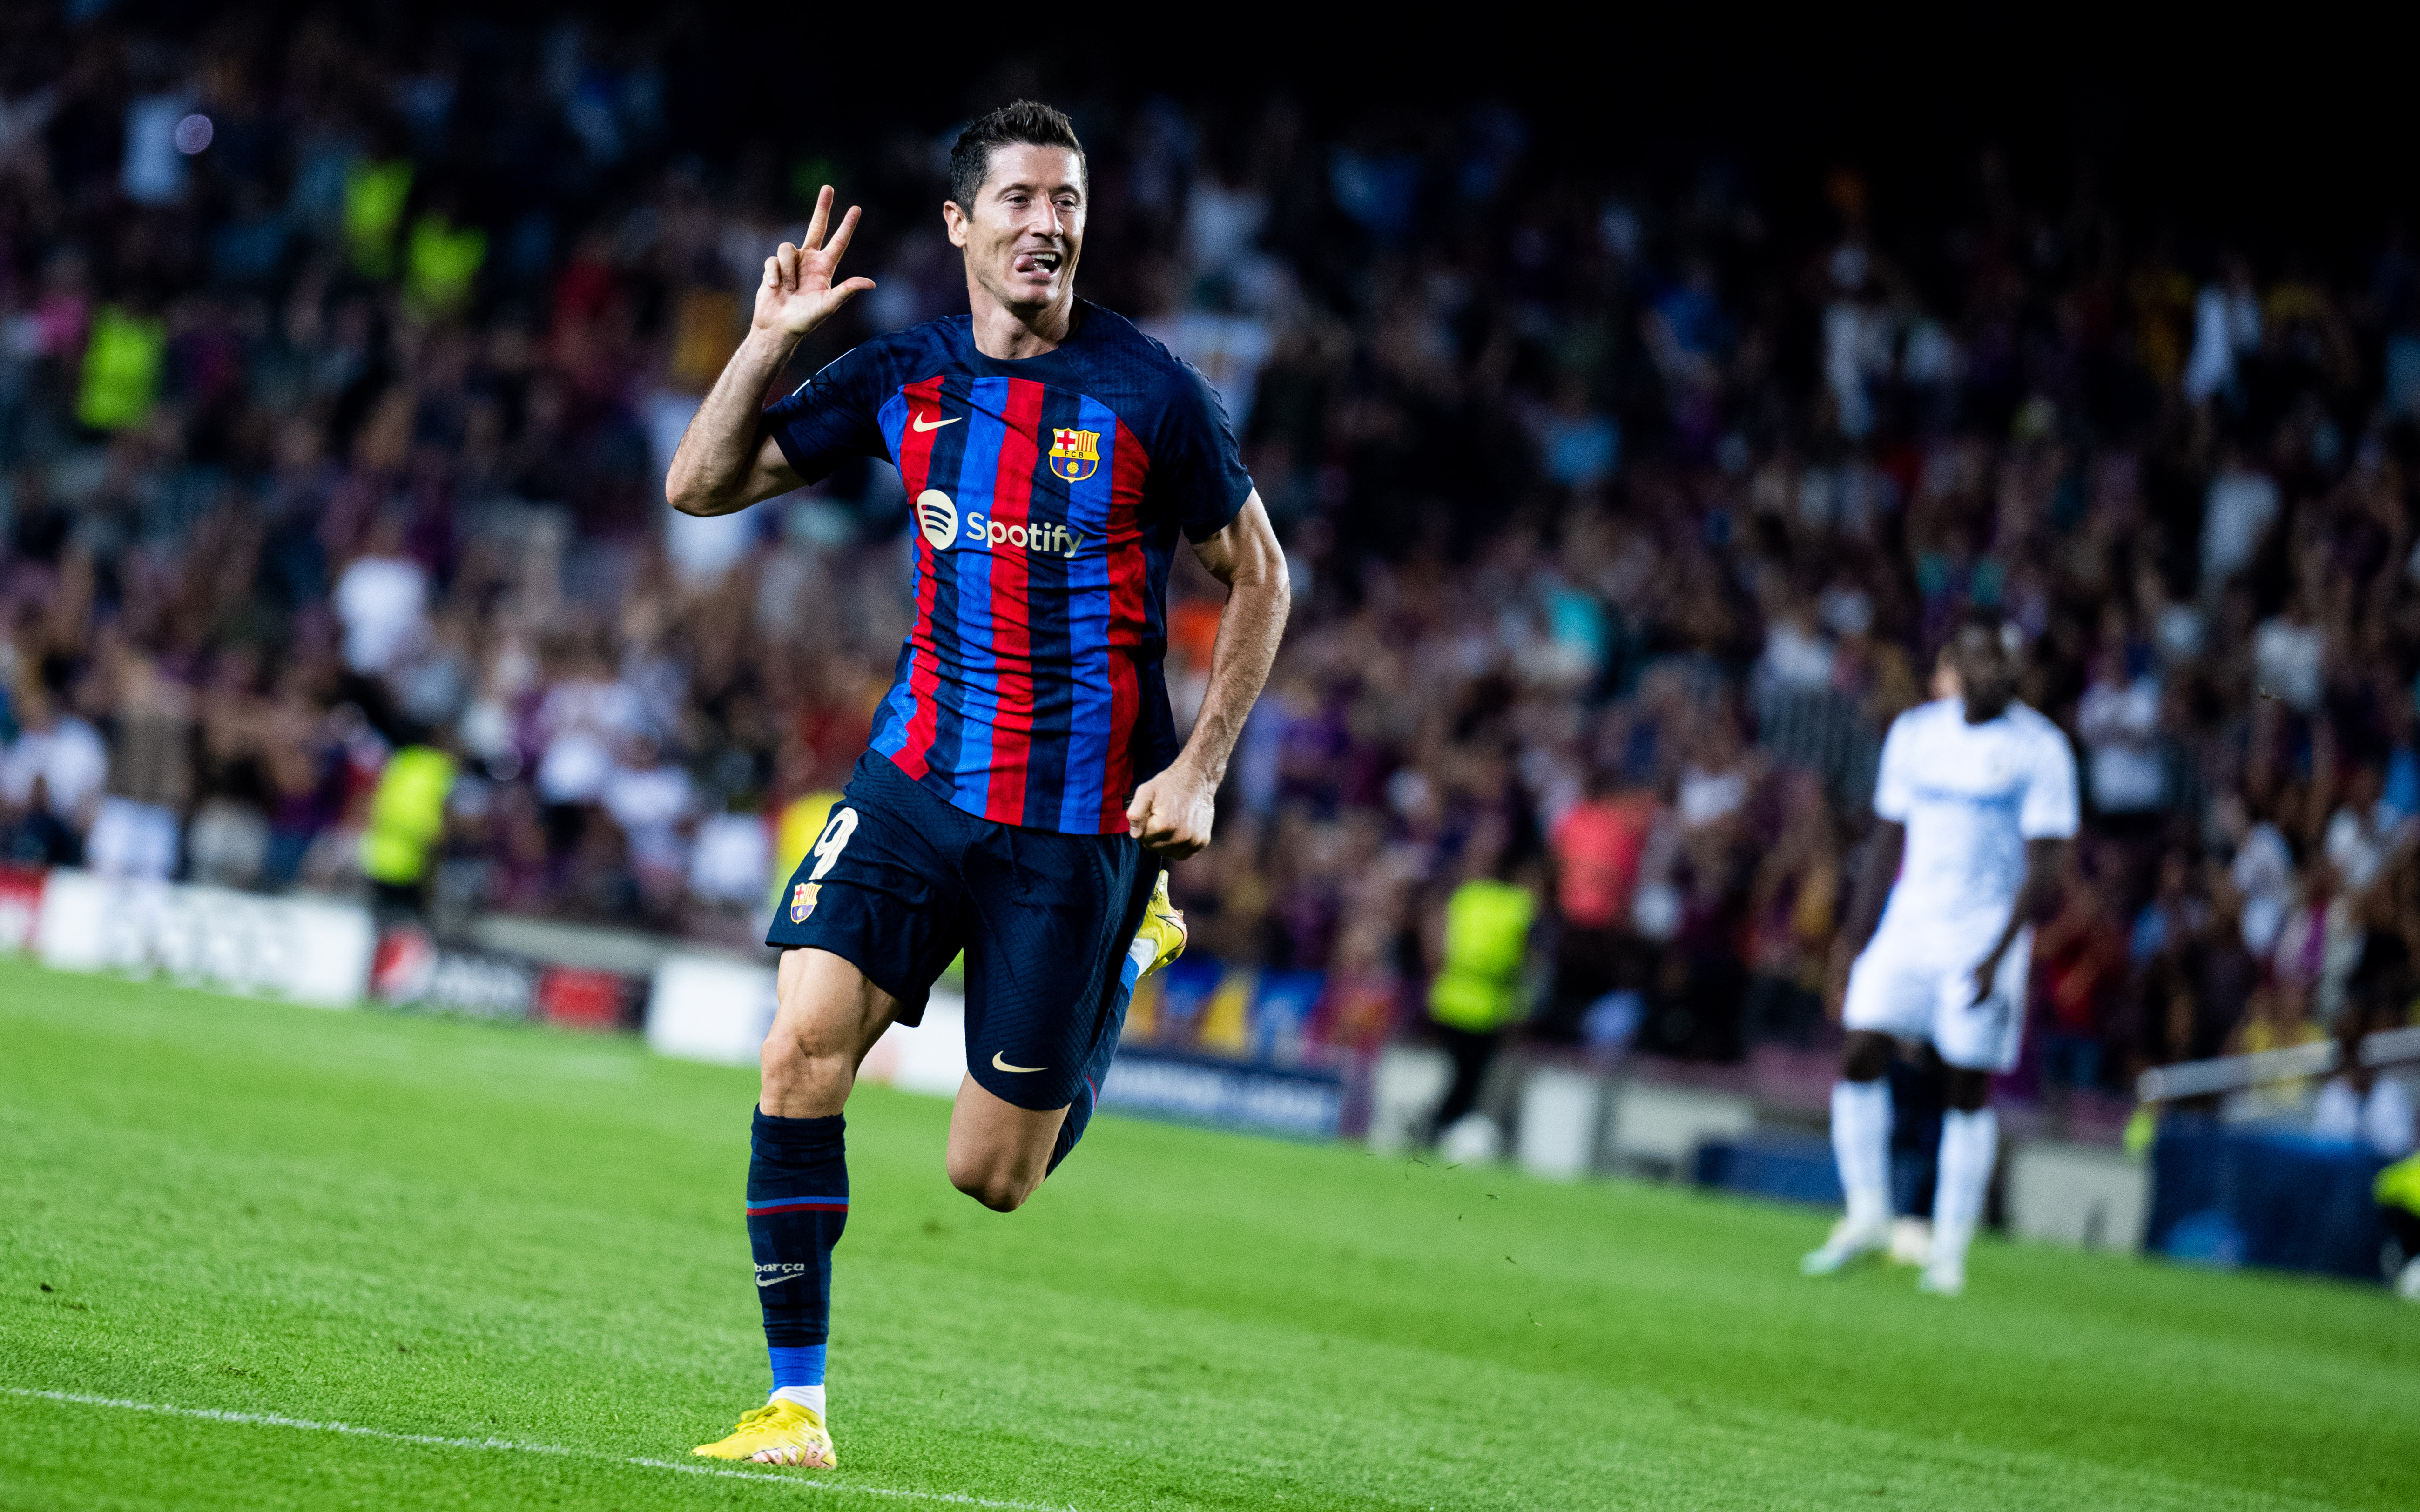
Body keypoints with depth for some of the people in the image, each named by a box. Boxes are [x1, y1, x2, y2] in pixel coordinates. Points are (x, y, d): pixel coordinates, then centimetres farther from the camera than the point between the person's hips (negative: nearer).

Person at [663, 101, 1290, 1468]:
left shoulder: (1151, 394, -8)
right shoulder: (906, 377, 1)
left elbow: (1261, 577, 2)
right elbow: (700, 488, 3)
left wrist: (1201, 772, -6)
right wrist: (770, 342, -11)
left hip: (1083, 821, -3)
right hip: (921, 777, 3)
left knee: (992, 1177, 2)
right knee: (804, 1047, -18)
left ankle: (1135, 945, 33)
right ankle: (797, 1406, -7)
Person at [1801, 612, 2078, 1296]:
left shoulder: (2041, 749, -7)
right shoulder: (1914, 734, 6)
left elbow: (2045, 865, -10)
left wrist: (1997, 954, -20)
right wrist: (1857, 936, 11)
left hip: (1987, 934, -4)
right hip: (1908, 925, 4)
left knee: (1970, 1088, -3)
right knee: (1860, 1056, -9)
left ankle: (1949, 1250, 4)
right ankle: (1868, 1218, 4)